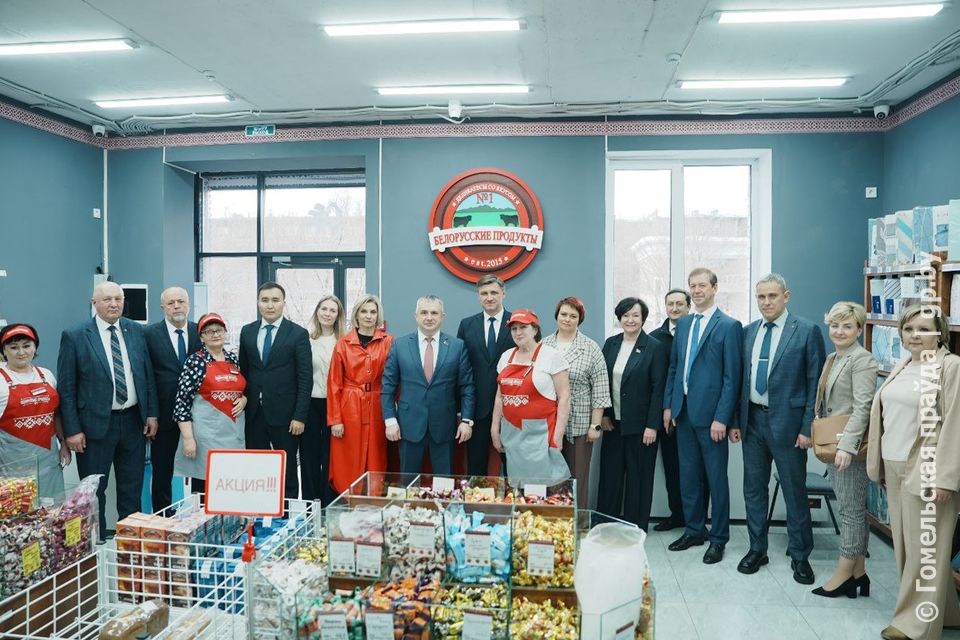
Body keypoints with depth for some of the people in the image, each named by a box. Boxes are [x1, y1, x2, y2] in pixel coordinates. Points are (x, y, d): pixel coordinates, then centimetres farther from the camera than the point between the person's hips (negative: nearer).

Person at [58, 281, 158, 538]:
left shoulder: (136, 330, 4)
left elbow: (147, 374, 9)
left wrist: (151, 413, 4)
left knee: (132, 488, 14)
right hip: (96, 424, -4)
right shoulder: (74, 336, -7)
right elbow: (66, 387, -6)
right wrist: (72, 430, -9)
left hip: (134, 421, 4)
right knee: (94, 491, 9)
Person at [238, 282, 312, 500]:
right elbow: (243, 371, 13)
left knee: (287, 471, 5)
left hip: (284, 414, -3)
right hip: (253, 413, 4)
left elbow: (305, 379, -6)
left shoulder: (298, 334, -3)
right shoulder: (247, 332, 10)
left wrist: (300, 416, -11)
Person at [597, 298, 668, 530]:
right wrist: (603, 414, 2)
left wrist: (652, 425, -13)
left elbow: (658, 388, -10)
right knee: (610, 474, 9)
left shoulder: (655, 348, -7)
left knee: (638, 478, 6)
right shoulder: (610, 344, 7)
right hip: (613, 422, 4)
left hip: (640, 424, -4)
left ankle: (636, 527, 19)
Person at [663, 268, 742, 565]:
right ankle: (694, 530, 29)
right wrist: (668, 405, 9)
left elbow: (732, 376, -11)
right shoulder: (683, 323, 12)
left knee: (716, 478, 6)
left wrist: (722, 418, -15)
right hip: (683, 411, 6)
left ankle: (718, 538, 19)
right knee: (688, 475, 14)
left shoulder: (729, 326, -8)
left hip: (710, 412, -6)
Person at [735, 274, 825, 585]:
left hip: (787, 422, -4)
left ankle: (799, 555, 25)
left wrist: (808, 428, -11)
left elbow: (815, 382, -8)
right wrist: (735, 420, 7)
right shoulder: (748, 331, 7)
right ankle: (757, 549, 28)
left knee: (795, 492, 8)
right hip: (752, 420, 5)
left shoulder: (807, 331, -7)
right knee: (754, 489, 13)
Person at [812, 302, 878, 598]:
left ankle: (844, 574, 9)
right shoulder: (832, 358, 14)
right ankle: (858, 572, 23)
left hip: (850, 448, -9)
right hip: (833, 445, 9)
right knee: (852, 509, 14)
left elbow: (862, 407, -20)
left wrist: (846, 446, -25)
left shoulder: (862, 360, -12)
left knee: (852, 509, 0)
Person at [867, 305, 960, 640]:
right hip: (894, 468, 7)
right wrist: (881, 464, 16)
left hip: (927, 472, -7)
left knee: (925, 547, 1)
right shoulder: (901, 367, 12)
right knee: (904, 545, 13)